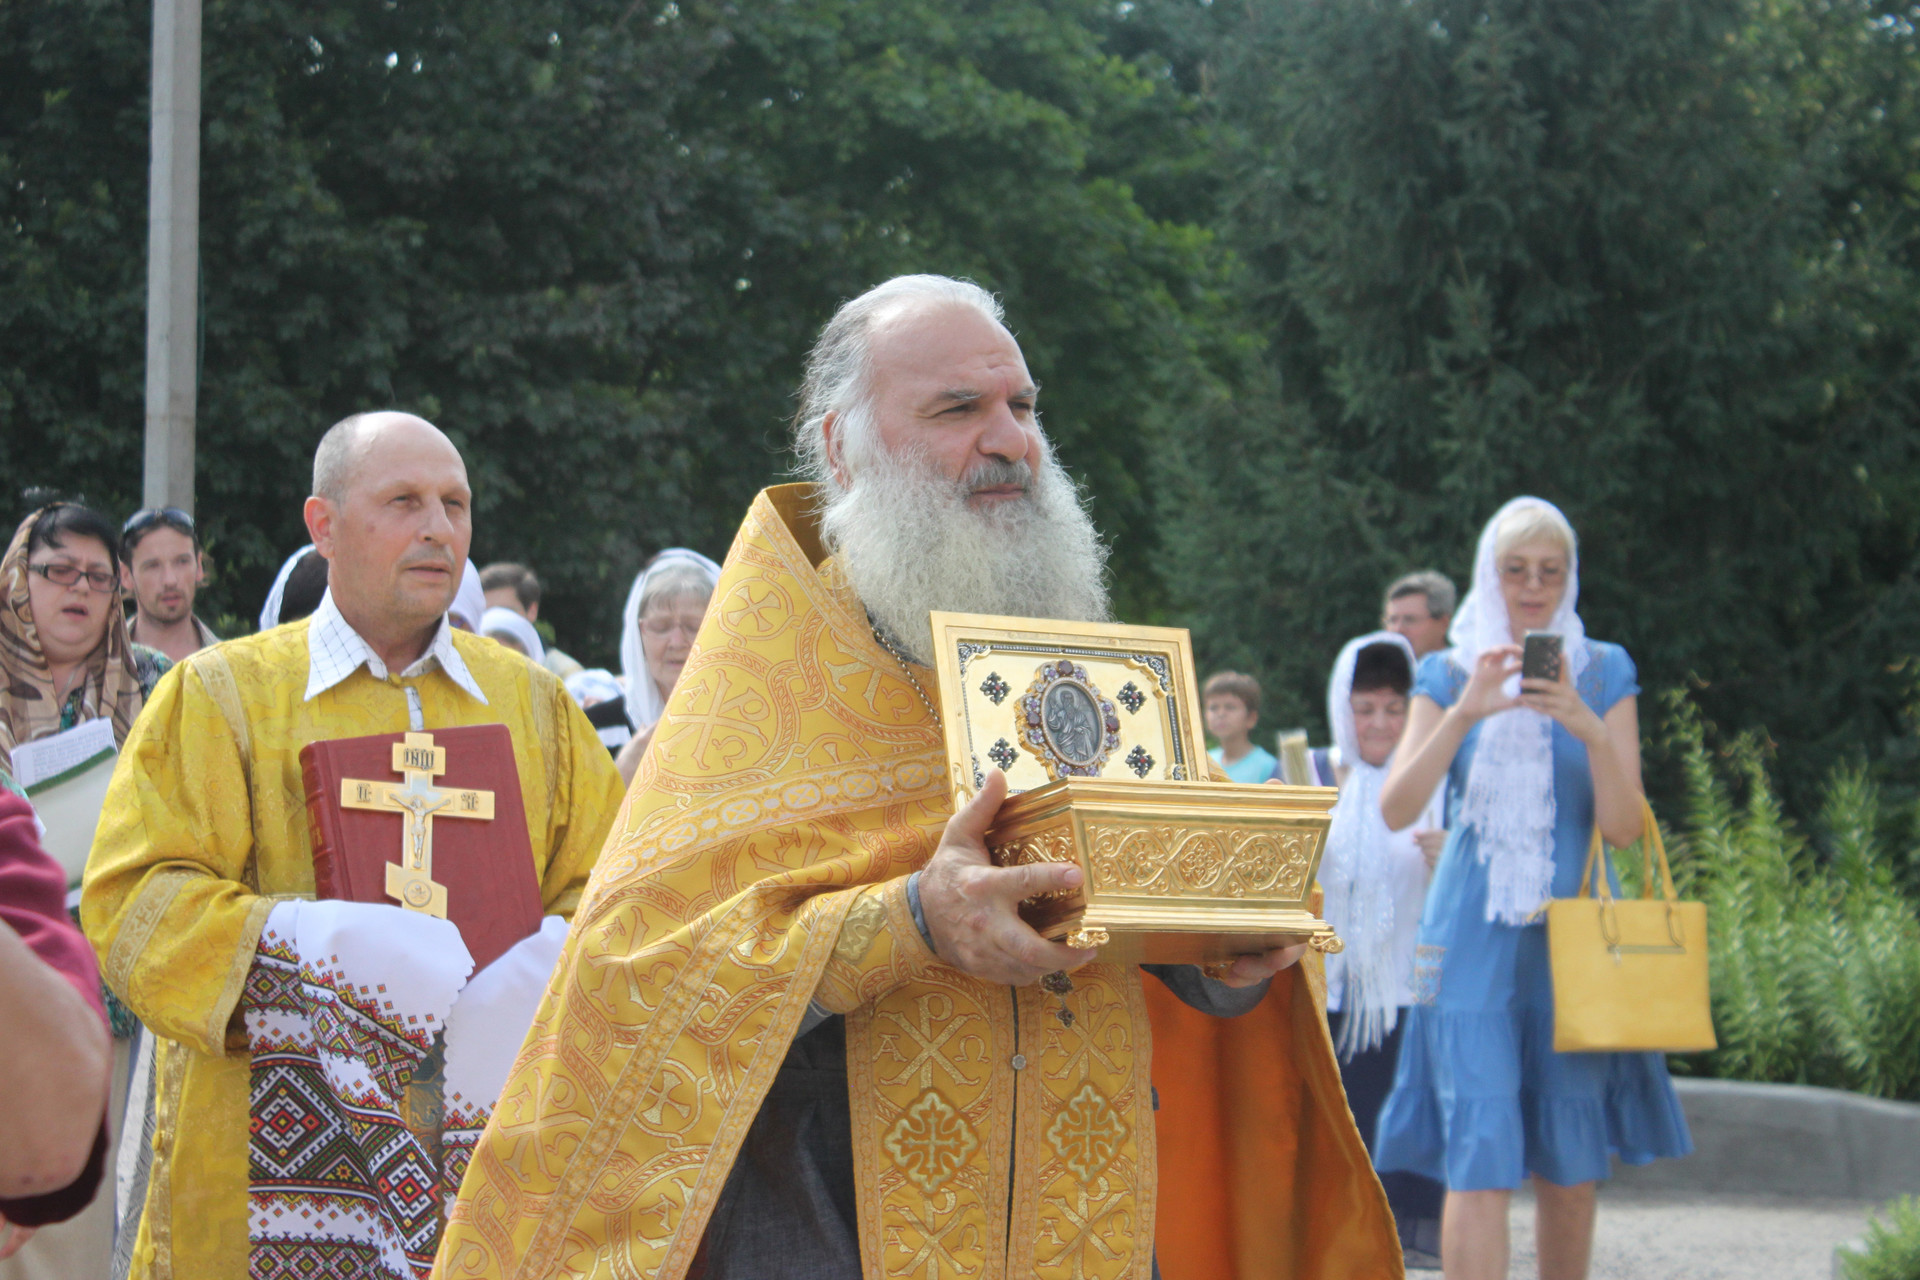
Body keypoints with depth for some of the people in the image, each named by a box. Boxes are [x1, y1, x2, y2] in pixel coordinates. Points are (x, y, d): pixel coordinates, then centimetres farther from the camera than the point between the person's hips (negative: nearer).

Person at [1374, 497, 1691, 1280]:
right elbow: (1395, 809, -6)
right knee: (1480, 1160, -12)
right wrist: (1463, 715, -17)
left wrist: (1590, 730, -18)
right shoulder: (1448, 675, 7)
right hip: (1474, 940, -1)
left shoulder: (1604, 675, 7)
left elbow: (1623, 827, -2)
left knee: (1570, 1166, 4)